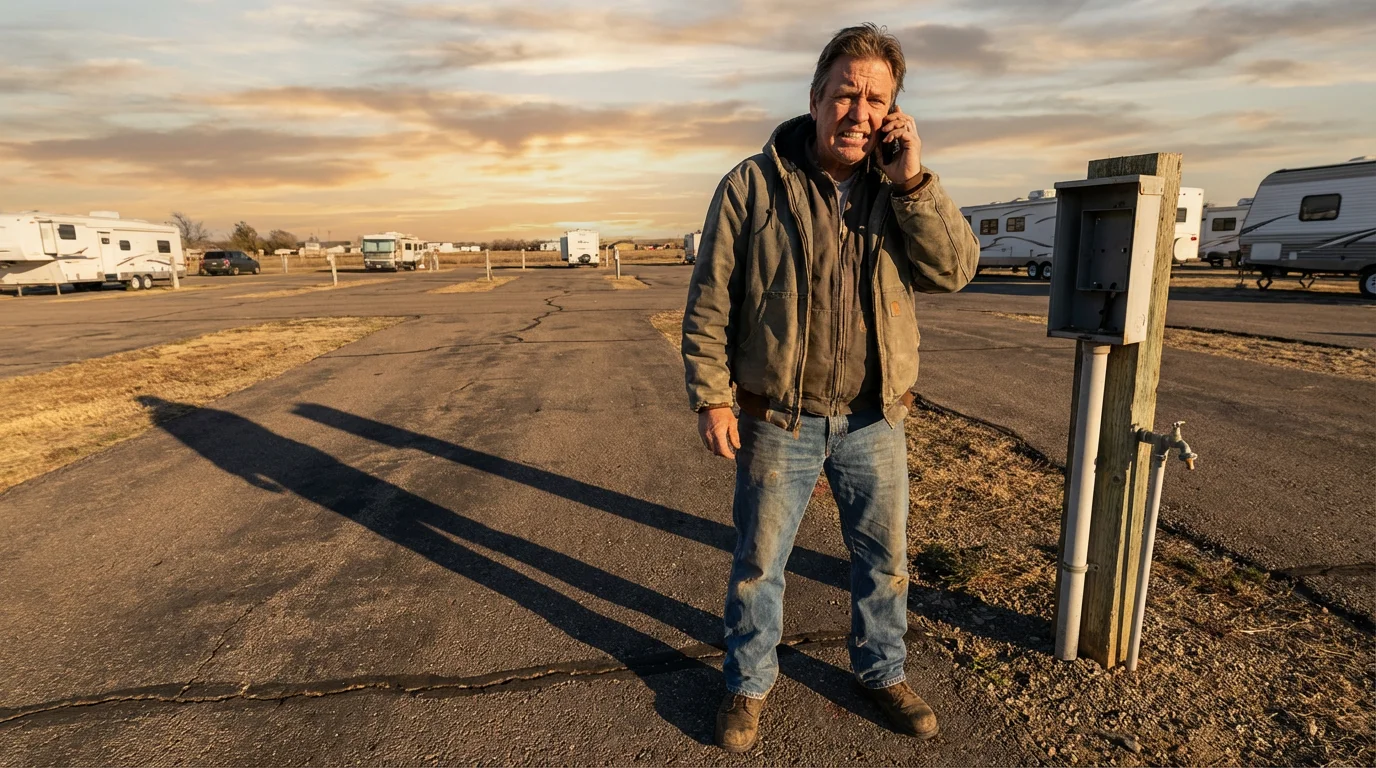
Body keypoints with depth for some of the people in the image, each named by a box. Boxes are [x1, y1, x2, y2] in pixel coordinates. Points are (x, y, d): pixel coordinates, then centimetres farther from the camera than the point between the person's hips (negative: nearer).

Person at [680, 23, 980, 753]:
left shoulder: (902, 189, 2)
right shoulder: (752, 184, -8)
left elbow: (953, 270, -10)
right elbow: (709, 301, -8)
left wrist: (911, 179, -18)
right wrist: (711, 397, -11)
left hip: (875, 419, 3)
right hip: (778, 420, -3)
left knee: (885, 559, 18)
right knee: (758, 562, 12)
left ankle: (883, 672, 43)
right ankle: (748, 684, 35)